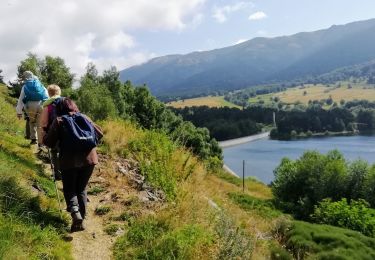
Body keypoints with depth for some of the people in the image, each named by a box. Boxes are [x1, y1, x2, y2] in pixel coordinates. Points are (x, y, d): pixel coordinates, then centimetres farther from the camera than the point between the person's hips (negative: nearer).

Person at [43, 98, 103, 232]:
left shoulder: (59, 121, 1)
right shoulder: (84, 117, 11)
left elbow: (48, 142, -3)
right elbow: (99, 133, 13)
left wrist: (46, 135, 18)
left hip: (69, 161, -3)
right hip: (89, 158, 3)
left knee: (69, 189, 11)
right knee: (82, 188, 20)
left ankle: (75, 214, -11)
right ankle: (82, 215, 19)